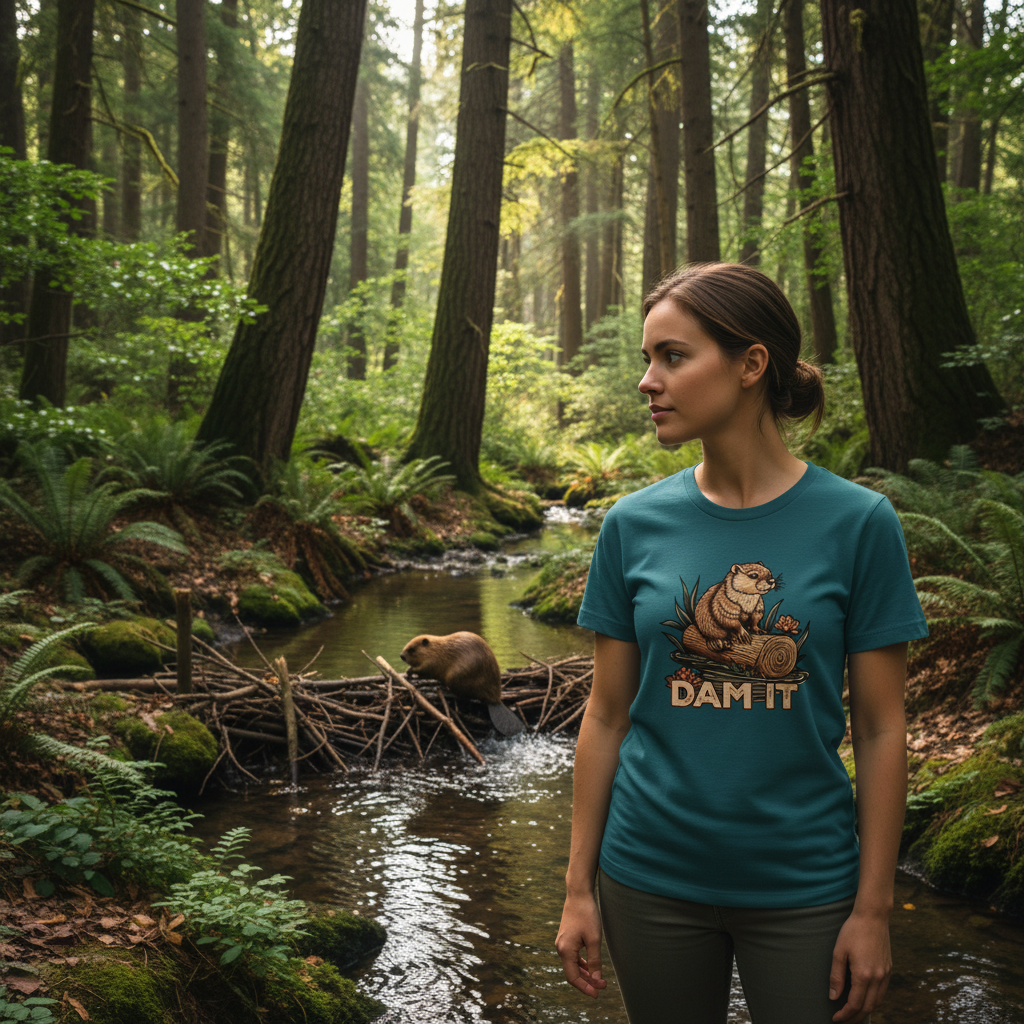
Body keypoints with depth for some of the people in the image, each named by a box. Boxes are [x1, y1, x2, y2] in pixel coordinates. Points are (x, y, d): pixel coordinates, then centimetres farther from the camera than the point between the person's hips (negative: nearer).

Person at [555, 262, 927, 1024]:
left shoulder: (857, 522, -9)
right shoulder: (633, 526, -3)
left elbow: (880, 730, -5)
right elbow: (607, 718, 2)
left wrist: (873, 908, -5)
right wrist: (578, 889, 3)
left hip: (804, 888, -1)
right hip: (652, 881, 2)